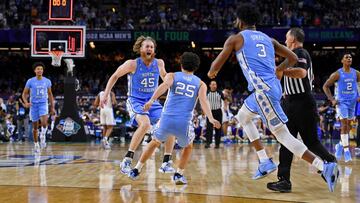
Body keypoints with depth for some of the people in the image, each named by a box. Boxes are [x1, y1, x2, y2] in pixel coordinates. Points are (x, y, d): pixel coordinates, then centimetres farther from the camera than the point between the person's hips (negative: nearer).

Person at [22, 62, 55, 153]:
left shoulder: (47, 81, 0)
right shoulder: (30, 81, -5)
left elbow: (50, 94, 11)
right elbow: (24, 93, 0)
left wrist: (52, 107, 10)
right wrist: (26, 102, -19)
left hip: (43, 104, 0)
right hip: (33, 104, 0)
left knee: (44, 122, -27)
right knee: (35, 126, 8)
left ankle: (43, 135, 0)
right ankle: (36, 144, 22)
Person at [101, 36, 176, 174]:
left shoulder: (159, 63, 0)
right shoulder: (132, 64, -11)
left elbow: (164, 77, 24)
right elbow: (115, 76, 2)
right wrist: (106, 94, -1)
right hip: (135, 101, -5)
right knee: (145, 124, -33)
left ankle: (166, 163, 3)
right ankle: (127, 160, -25)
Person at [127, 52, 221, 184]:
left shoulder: (172, 76, 14)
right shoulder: (200, 84, 15)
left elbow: (164, 85, -9)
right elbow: (203, 100, -5)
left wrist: (151, 100, -21)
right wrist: (211, 119, -16)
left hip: (167, 119, 1)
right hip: (184, 123, -1)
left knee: (155, 142, 29)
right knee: (188, 146, 30)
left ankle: (136, 170, 28)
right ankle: (179, 174, 17)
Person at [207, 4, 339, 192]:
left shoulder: (235, 39, 5)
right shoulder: (268, 39, 21)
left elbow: (216, 65, 7)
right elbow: (293, 58, 20)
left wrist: (211, 72, 31)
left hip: (262, 88, -8)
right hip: (273, 85, 8)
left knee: (281, 133, -8)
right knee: (242, 117, 28)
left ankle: (325, 167, -19)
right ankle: (264, 161, 20)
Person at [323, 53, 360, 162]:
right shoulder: (337, 74, -8)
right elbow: (325, 86, -3)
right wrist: (332, 99, -9)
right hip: (341, 102, -4)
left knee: (349, 126, 11)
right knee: (344, 124, -12)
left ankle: (340, 145, 30)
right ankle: (346, 150, -9)